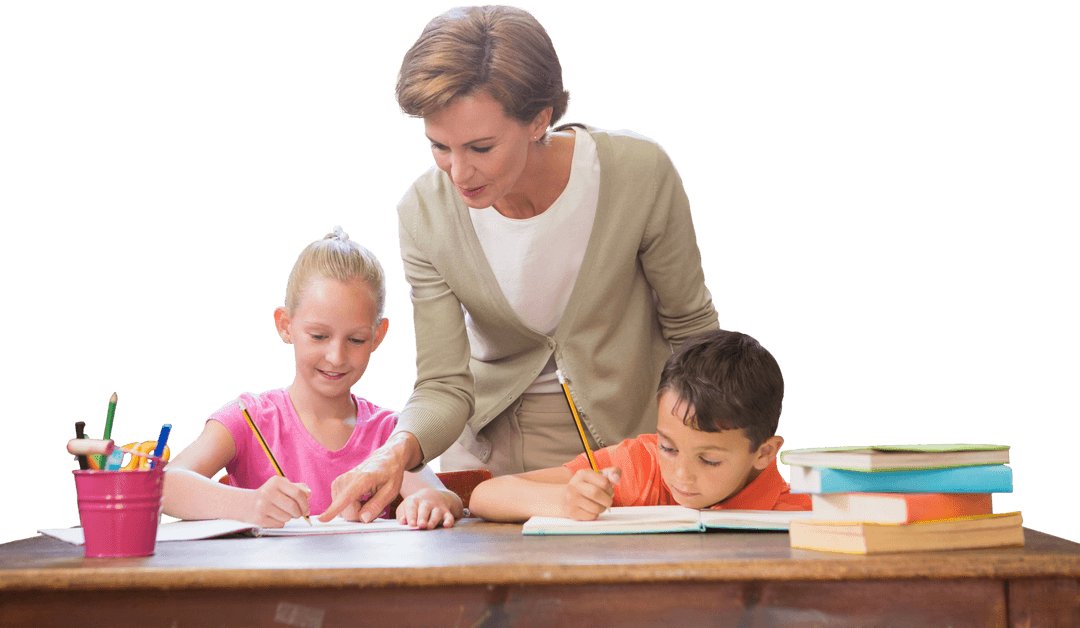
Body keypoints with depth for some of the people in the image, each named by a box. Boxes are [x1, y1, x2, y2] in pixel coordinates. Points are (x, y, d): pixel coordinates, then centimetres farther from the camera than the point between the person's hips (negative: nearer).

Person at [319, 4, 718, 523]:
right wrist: (399, 450, -32)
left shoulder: (639, 172, -19)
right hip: (489, 447, 1)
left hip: (628, 431, -1)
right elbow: (444, 385, -12)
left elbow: (691, 326, -4)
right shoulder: (424, 212, -15)